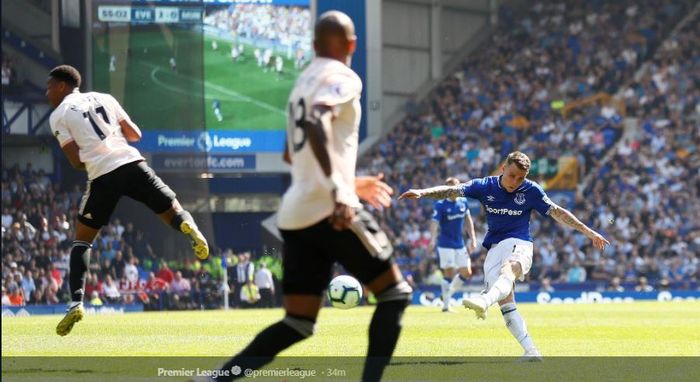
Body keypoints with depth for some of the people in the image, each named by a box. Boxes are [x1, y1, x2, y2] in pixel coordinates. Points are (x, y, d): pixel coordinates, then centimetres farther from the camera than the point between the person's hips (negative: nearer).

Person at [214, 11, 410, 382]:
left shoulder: (303, 82, 22)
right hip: (332, 211, -8)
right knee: (395, 293, 6)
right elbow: (316, 124, -25)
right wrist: (339, 191, -32)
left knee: (298, 323, 7)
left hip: (294, 215, 8)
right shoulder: (342, 78, -5)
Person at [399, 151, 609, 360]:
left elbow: (557, 212, 8)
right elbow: (452, 191, -3)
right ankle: (531, 351, -14)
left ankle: (485, 301, -70)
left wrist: (589, 232, 10)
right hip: (494, 248, 3)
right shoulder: (485, 186, 3)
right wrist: (421, 193, -16)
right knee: (504, 300, -13)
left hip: (519, 244, -3)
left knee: (509, 269, -38)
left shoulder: (531, 190, 0)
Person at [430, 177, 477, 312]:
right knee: (449, 274, -9)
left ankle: (448, 293, 23)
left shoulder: (463, 202, 5)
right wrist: (432, 240, -36)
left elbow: (468, 220, 16)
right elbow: (435, 223, -21)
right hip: (446, 244, -6)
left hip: (460, 244, 6)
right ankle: (446, 305, -1)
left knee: (466, 273, 4)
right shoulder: (440, 205, -11)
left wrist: (473, 239, 13)